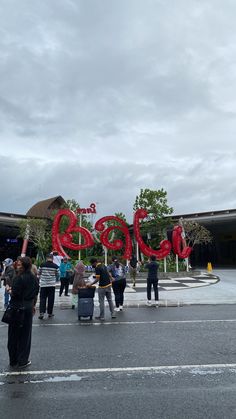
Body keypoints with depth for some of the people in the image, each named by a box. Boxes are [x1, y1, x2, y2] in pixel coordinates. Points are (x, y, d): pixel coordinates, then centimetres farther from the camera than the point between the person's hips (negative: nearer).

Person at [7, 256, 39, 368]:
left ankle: (13, 360, 22)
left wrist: (9, 289, 1)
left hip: (17, 308, -4)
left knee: (14, 334, 10)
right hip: (28, 308, 4)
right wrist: (33, 306, 18)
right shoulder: (34, 278, 2)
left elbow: (15, 294, -18)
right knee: (26, 334, 11)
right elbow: (36, 295, 8)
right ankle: (23, 360, 18)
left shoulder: (19, 278, -16)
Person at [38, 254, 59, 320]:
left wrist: (40, 280, 26)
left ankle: (41, 312, -6)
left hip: (43, 284, 0)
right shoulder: (55, 266, -4)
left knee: (42, 299, 5)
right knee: (51, 299, 8)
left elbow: (38, 274, 7)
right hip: (52, 284, 0)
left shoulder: (42, 265, -3)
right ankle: (50, 313, 15)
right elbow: (57, 275, 5)